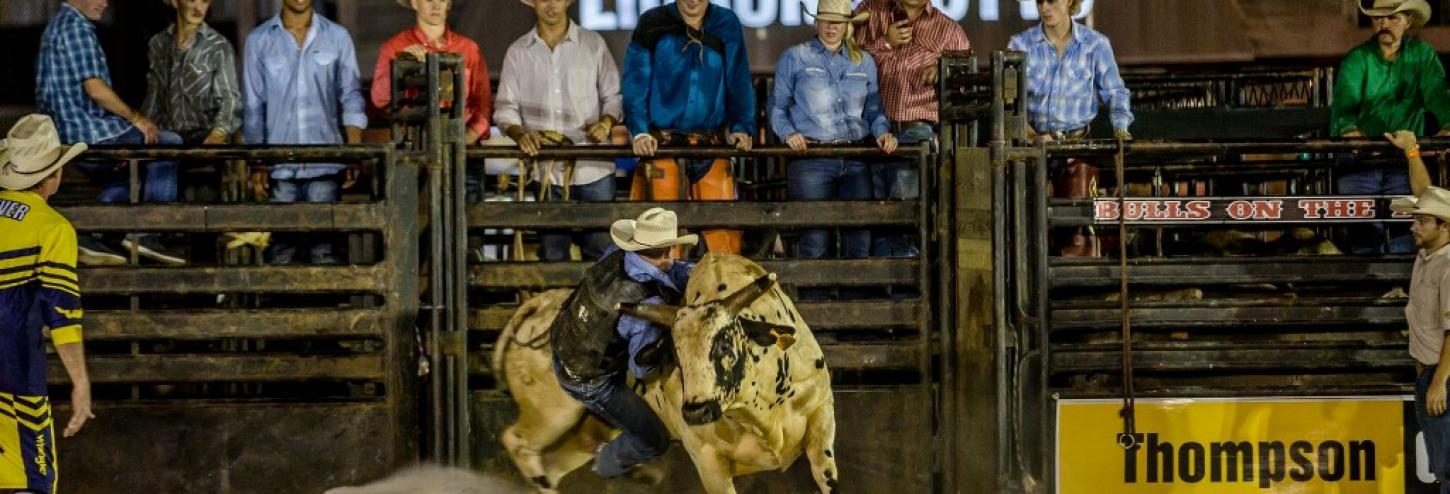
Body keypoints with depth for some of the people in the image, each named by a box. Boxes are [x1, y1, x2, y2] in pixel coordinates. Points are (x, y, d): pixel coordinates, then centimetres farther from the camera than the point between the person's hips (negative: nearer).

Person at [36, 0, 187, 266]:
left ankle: (91, 238, 23)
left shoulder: (58, 25, 20)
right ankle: (146, 234, -7)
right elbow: (95, 88, -20)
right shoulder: (77, 27, -13)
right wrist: (135, 118, -11)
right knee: (168, 144, -7)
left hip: (65, 133, 11)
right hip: (88, 133, -11)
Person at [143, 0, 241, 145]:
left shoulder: (219, 46, -2)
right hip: (168, 138, 4)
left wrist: (219, 133, -29)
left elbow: (229, 97, -12)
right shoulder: (157, 44, 10)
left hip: (205, 138, -4)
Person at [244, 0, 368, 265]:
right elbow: (253, 106, 8)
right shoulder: (258, 41, 6)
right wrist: (256, 163, 3)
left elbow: (351, 98, 8)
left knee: (324, 250, -3)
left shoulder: (337, 37, 6)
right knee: (282, 252, 1)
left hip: (325, 163, 0)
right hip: (279, 164, 0)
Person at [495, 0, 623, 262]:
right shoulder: (518, 52, 9)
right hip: (546, 171, 1)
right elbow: (506, 108, 7)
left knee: (601, 252, -3)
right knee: (552, 256, 5)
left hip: (593, 169, -1)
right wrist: (520, 134, -14)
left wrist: (605, 123, -12)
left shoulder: (593, 44, 6)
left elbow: (614, 95, 9)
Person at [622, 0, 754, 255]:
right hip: (662, 146, -2)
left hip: (712, 147, 2)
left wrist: (742, 128, -5)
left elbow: (739, 81, 7)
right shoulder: (652, 25, 0)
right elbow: (635, 82, -3)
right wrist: (639, 131, -13)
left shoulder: (727, 25, 7)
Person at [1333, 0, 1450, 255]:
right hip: (1359, 160, -1)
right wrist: (1349, 130, -39)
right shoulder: (1357, 59, 0)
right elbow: (1345, 98, -17)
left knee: (1405, 227, -7)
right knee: (1365, 232, -3)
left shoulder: (1422, 55, 5)